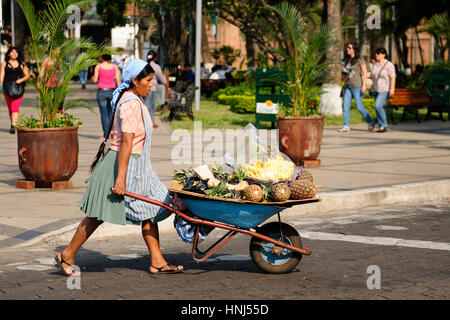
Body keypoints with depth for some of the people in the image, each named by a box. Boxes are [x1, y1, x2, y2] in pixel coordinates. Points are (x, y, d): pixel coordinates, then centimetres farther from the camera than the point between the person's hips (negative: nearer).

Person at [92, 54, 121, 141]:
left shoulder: (98, 66, -5)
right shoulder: (114, 66, 1)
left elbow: (95, 80, -2)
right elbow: (118, 80, -1)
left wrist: (92, 78, 21)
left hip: (101, 91, -2)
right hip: (111, 91, 2)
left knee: (103, 113, 0)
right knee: (111, 112, 17)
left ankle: (105, 134, -4)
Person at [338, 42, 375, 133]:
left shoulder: (360, 60, -6)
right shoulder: (347, 61, 13)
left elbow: (365, 73, -8)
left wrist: (364, 85, -16)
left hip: (357, 86, -7)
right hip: (348, 86, 7)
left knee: (359, 107, -6)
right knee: (346, 106, -3)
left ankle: (371, 122, 11)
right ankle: (346, 126, -2)